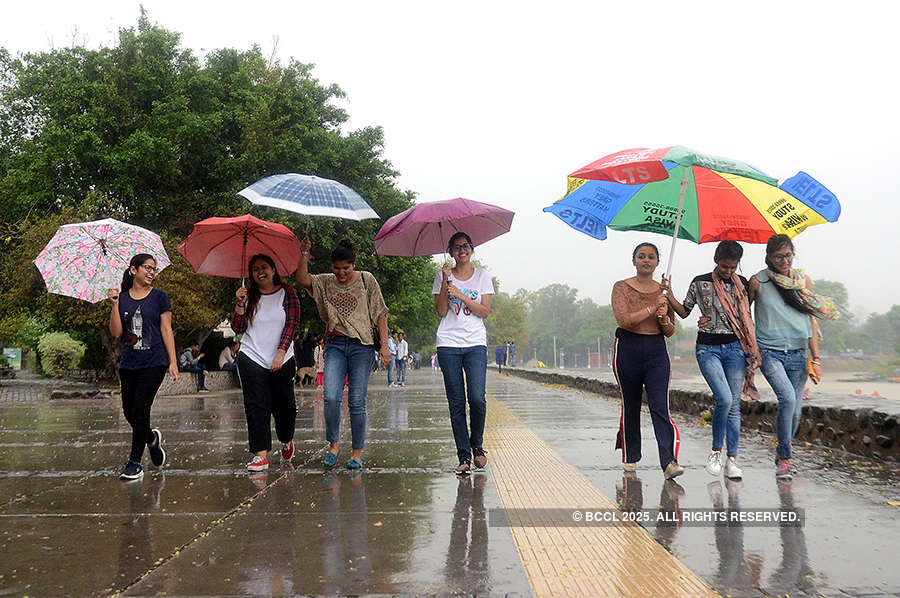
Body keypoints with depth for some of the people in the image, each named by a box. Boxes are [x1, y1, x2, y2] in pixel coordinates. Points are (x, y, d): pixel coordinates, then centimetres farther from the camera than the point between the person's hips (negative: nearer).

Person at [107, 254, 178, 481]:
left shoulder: (159, 297, 2)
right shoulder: (122, 298, 7)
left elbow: (166, 330, 0)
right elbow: (116, 332, 1)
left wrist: (173, 362, -6)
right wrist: (115, 304, -10)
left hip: (154, 362, -4)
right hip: (128, 363, 4)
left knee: (140, 408, -10)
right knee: (129, 411, 5)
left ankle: (135, 462, 0)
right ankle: (152, 439, 35)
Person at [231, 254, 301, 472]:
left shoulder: (287, 293, 3)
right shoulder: (249, 296, 10)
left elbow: (291, 324, -3)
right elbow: (238, 328, 5)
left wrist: (281, 352, -13)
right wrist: (240, 304, -9)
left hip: (282, 361, -1)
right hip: (252, 358, 1)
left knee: (285, 405, 3)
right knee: (256, 406, -7)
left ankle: (286, 441, 31)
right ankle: (260, 454, -5)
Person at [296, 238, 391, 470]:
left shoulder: (366, 280, 4)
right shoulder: (325, 282, 11)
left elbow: (380, 313, 4)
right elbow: (303, 279, -5)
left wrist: (385, 344, -2)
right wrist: (304, 254, -12)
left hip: (362, 345, -2)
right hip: (335, 344, 2)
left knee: (357, 402, -2)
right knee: (331, 397, -13)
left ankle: (357, 452, 10)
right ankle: (333, 444, 9)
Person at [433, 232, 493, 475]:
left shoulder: (482, 275, 10)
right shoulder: (443, 275, 9)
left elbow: (485, 311, 0)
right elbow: (441, 311, 0)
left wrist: (459, 294, -9)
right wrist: (445, 282, -10)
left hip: (476, 344, 0)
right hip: (448, 344, 0)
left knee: (477, 398, -13)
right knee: (456, 403, -2)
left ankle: (476, 445, 12)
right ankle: (464, 457, 5)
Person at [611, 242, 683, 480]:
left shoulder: (663, 291, 10)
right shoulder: (621, 287, 1)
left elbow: (670, 332, 12)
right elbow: (624, 320, -14)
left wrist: (664, 320, -10)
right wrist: (653, 308, -12)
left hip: (657, 351, 2)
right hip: (628, 349, -1)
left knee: (660, 406, -10)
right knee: (630, 405, 8)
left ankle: (669, 462, -17)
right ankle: (630, 456, 25)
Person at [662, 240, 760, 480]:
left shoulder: (741, 283, 9)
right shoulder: (700, 283, 2)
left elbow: (746, 315, 17)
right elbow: (684, 311, 9)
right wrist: (669, 296, -6)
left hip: (735, 347, 3)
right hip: (708, 348, -3)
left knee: (734, 405, 0)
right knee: (724, 399, -19)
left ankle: (731, 459, 8)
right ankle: (716, 450, 1)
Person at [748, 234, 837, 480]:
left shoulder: (803, 280, 7)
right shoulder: (758, 281, -2)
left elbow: (811, 321, 10)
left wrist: (816, 358, 7)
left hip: (797, 353, 3)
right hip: (769, 352, -3)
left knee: (795, 410, 3)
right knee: (787, 398, -23)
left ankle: (781, 455, 27)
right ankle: (785, 459, -10)